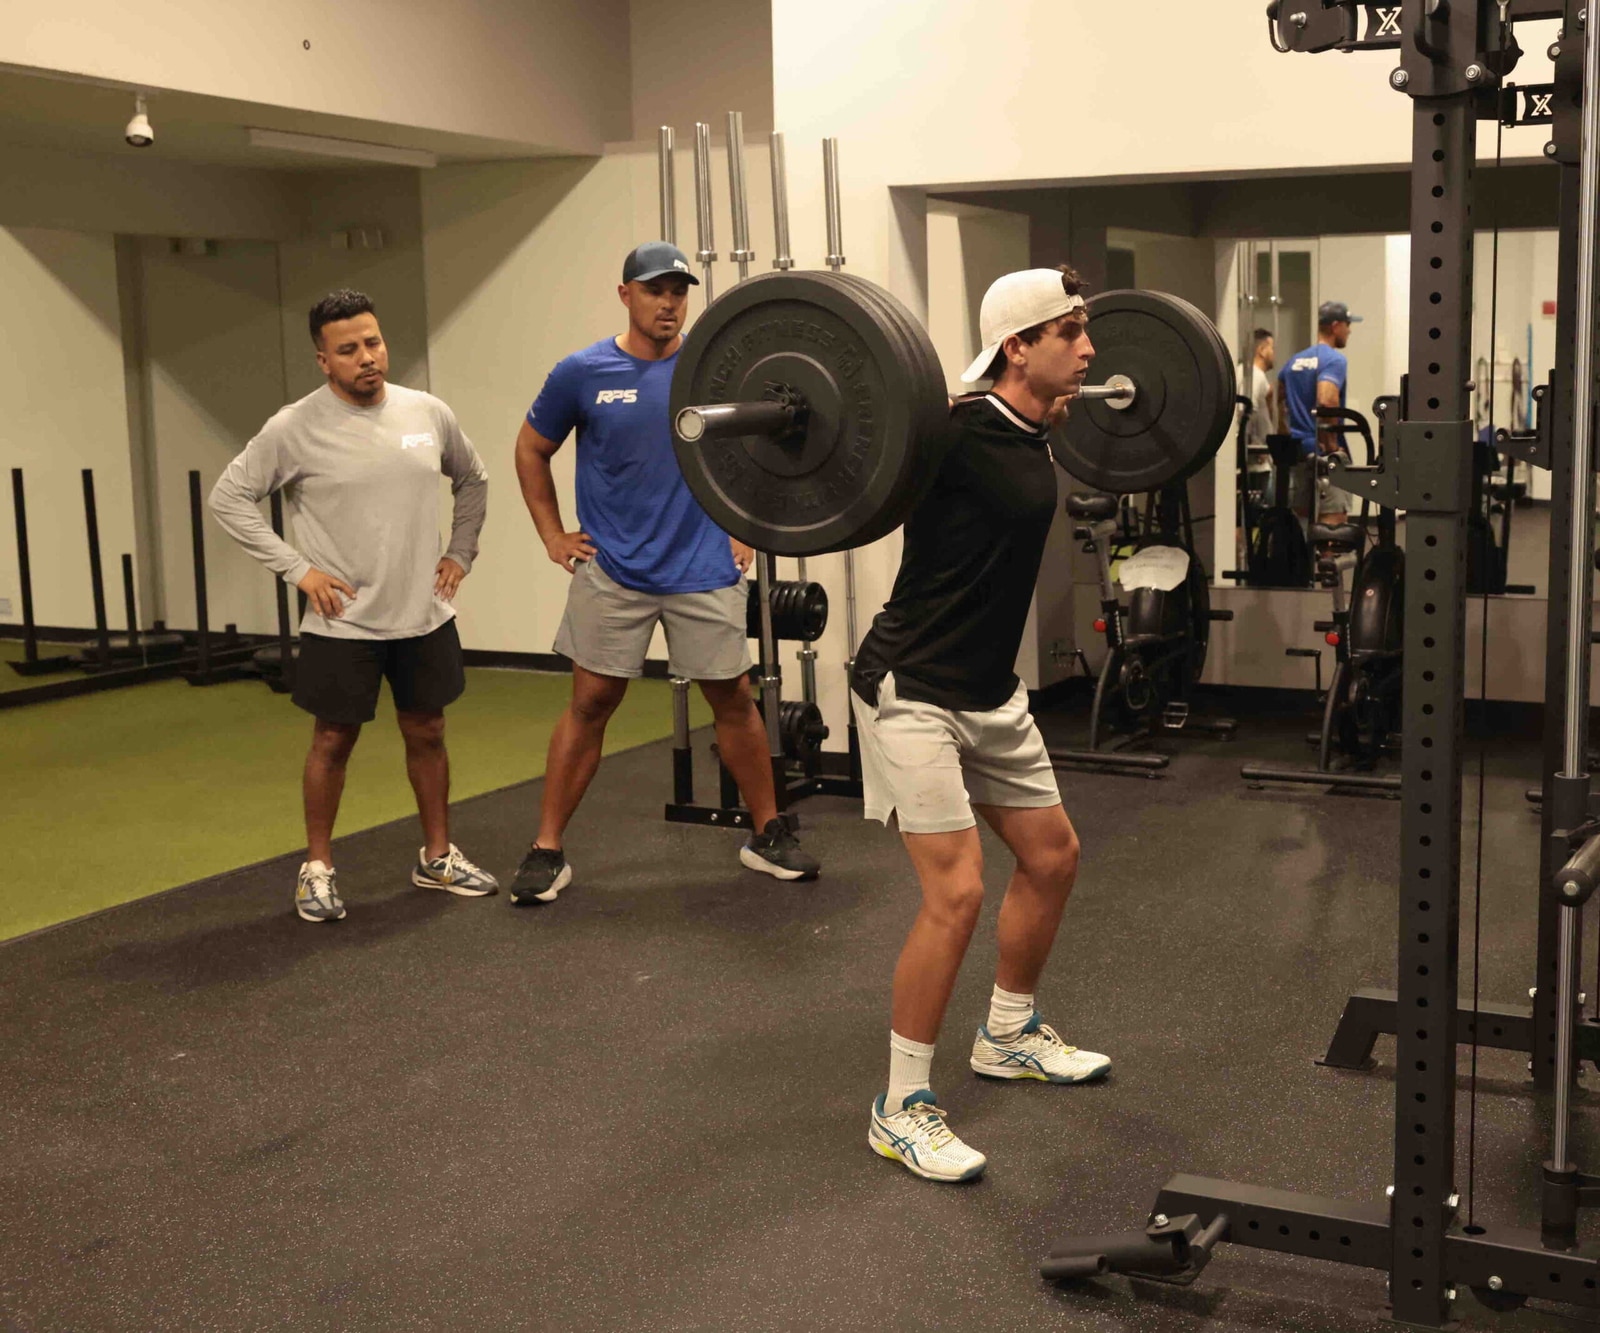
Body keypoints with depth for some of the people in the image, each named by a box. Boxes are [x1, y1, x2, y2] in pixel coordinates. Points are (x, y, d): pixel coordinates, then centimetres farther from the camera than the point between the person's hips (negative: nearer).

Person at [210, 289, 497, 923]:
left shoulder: (429, 414, 0)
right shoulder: (295, 429, -12)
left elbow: (472, 480, 18)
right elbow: (229, 498, -8)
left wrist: (460, 553, 9)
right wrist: (297, 568, -11)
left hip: (424, 616, 4)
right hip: (343, 624, -4)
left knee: (427, 734, 14)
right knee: (333, 742, 6)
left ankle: (438, 855, 28)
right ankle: (317, 868, 20)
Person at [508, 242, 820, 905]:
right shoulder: (583, 373, -3)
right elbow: (531, 450, 10)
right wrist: (553, 536, 5)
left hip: (705, 571, 1)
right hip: (612, 572, -1)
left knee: (733, 699, 8)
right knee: (590, 703, 1)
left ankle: (768, 835, 22)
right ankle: (547, 850, 8)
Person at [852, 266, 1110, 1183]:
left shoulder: (1030, 437, 5)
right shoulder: (958, 434, -22)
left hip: (991, 692, 10)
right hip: (914, 694, -10)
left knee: (1052, 857, 17)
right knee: (957, 891, -16)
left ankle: (1010, 1036, 38)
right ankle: (902, 1109, 0)